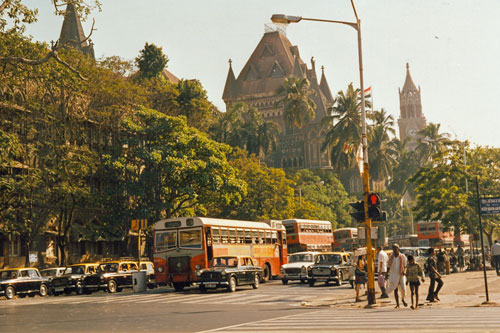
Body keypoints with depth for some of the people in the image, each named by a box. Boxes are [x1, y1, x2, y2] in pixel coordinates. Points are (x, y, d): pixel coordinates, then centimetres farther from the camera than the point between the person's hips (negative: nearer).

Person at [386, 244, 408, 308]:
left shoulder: (402, 256, 0)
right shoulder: (391, 256, 3)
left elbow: (405, 265, 6)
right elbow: (388, 265, -5)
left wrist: (403, 271, -11)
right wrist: (392, 257, -11)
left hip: (401, 274, -1)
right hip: (393, 274, 1)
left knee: (403, 289, -6)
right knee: (395, 289, 0)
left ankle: (403, 299, 25)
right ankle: (397, 304, 7)